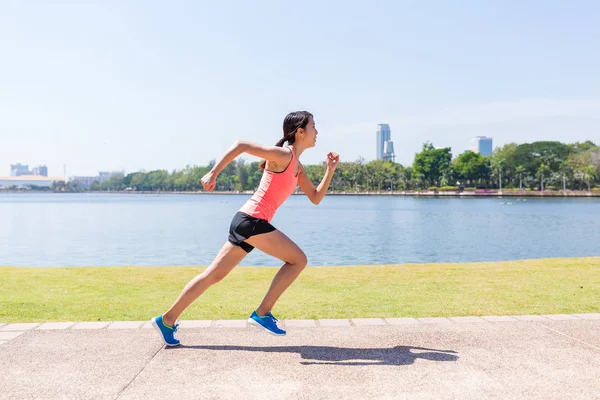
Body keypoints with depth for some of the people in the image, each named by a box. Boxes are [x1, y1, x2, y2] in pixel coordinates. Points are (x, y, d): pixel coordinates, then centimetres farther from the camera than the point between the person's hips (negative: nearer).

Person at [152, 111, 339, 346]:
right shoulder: (282, 155, -8)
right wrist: (214, 173, -19)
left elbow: (315, 198, 20)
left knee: (214, 275, 10)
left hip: (247, 221, 9)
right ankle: (262, 313, 1)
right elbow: (240, 145, -13)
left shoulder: (297, 167, 19)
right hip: (251, 220, -9)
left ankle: (167, 320, 17)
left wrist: (330, 170, 11)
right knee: (298, 259, -3)